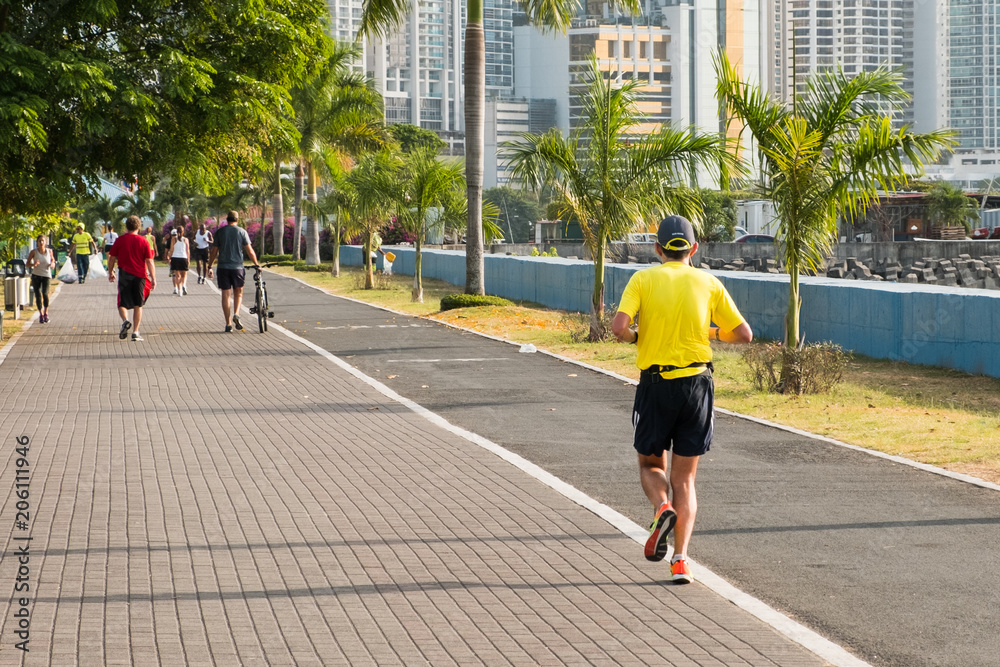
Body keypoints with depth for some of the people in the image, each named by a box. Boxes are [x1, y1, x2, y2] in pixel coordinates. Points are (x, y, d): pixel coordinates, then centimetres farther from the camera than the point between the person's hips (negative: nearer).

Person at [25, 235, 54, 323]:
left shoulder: (49, 251, -2)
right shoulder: (34, 251, -6)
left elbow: (53, 262, 11)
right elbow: (27, 264, 0)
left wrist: (52, 264, -14)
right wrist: (33, 264, -21)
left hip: (46, 276, -1)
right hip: (36, 275, 1)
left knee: (45, 293, -19)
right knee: (38, 295, 0)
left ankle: (46, 313, 0)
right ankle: (41, 314, 19)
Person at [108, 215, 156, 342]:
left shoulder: (120, 240, -1)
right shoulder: (143, 242, -2)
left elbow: (111, 258, 3)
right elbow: (149, 261, -4)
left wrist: (110, 273, 17)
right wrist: (153, 279, 1)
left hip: (124, 275, 0)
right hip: (140, 276, 0)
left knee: (122, 303, 8)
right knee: (138, 305, 9)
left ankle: (125, 321, -21)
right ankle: (135, 332, 6)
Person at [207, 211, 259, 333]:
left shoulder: (220, 232, 4)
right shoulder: (242, 232, 0)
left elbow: (214, 252, 5)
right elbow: (250, 251, -2)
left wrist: (209, 267, 13)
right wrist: (257, 264, 9)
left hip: (223, 267, 1)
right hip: (237, 267, -1)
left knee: (226, 295, 3)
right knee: (238, 293, 15)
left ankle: (228, 324, 0)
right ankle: (236, 314, -9)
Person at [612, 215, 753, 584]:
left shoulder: (643, 279, -1)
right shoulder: (708, 283, 3)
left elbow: (619, 326, -15)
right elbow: (744, 334, 3)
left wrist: (635, 337, 6)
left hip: (655, 384, -1)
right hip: (696, 383, 1)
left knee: (650, 465, 19)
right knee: (684, 478, 8)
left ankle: (662, 508, -13)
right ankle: (680, 560, -3)